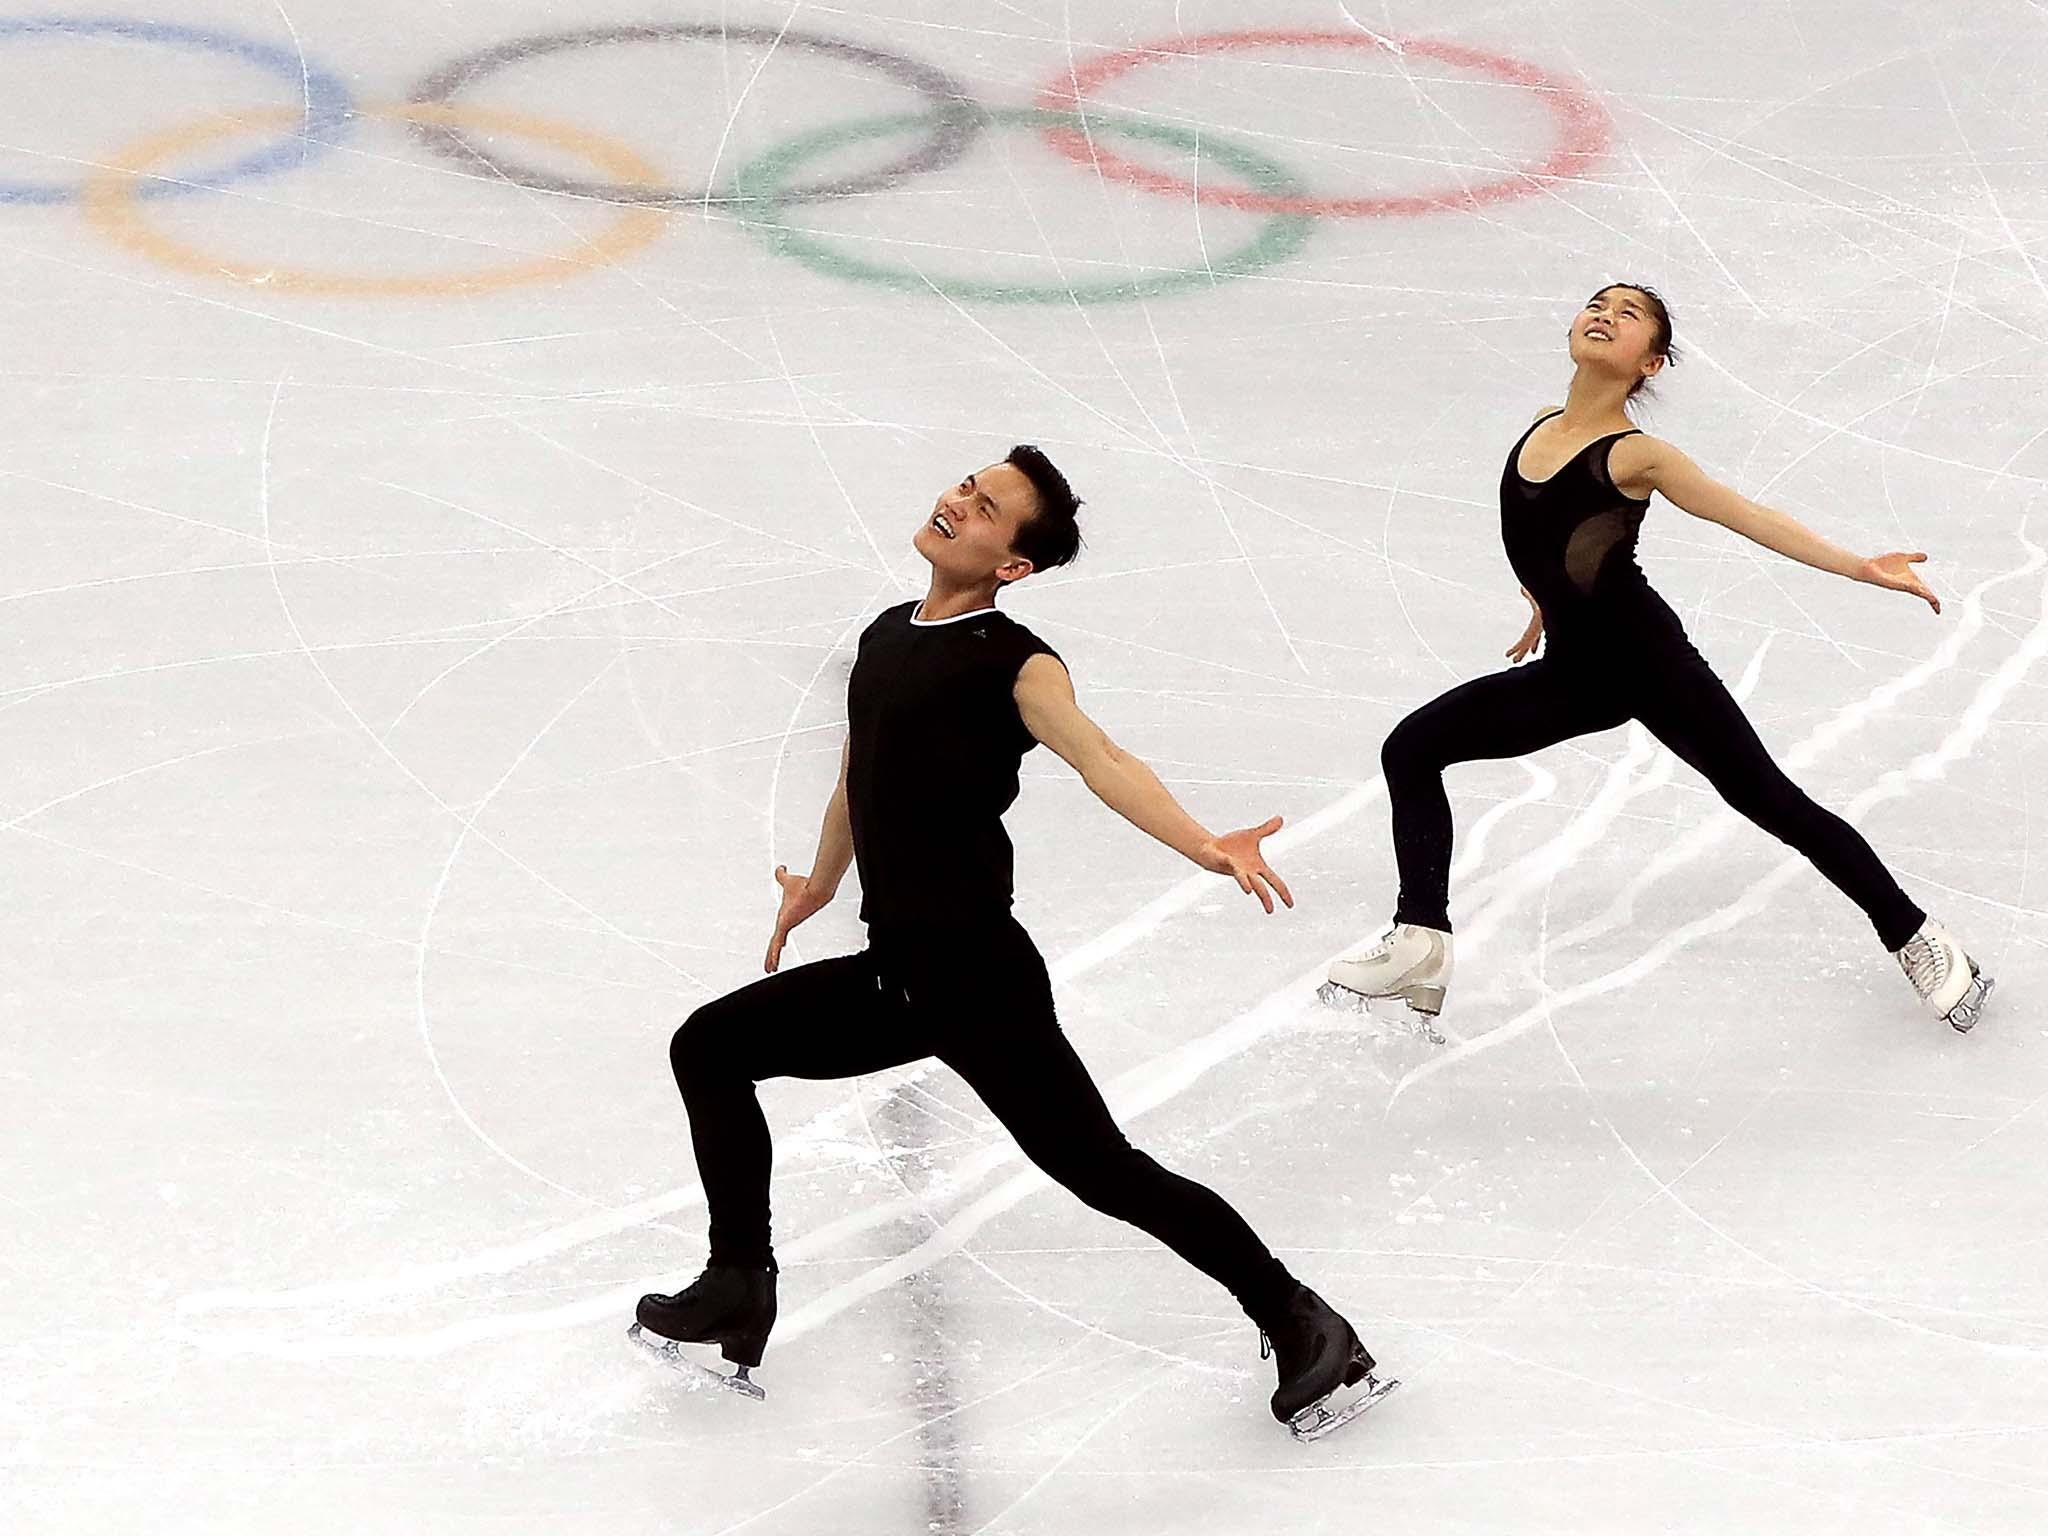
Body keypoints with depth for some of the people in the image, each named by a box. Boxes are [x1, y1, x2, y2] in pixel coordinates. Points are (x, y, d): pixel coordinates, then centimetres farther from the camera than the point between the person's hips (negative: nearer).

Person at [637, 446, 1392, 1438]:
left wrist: (1204, 845, -49)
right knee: (709, 1048, 15)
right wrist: (822, 882, 44)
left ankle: (1299, 1326, 4)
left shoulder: (1016, 664, -13)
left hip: (981, 982, -8)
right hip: (891, 975, 8)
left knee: (1106, 1173, -9)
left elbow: (1099, 759, -31)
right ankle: (738, 1289, 23)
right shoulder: (884, 637, 10)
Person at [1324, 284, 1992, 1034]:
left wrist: (1860, 566, -26)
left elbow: (1749, 516, -18)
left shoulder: (1635, 455, -15)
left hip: (1649, 662, -7)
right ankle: (1421, 945, 6)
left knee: (1771, 801, -4)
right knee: (1412, 750, 2)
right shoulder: (1540, 428, 3)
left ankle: (1916, 938, 10)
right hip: (1573, 671, 7)